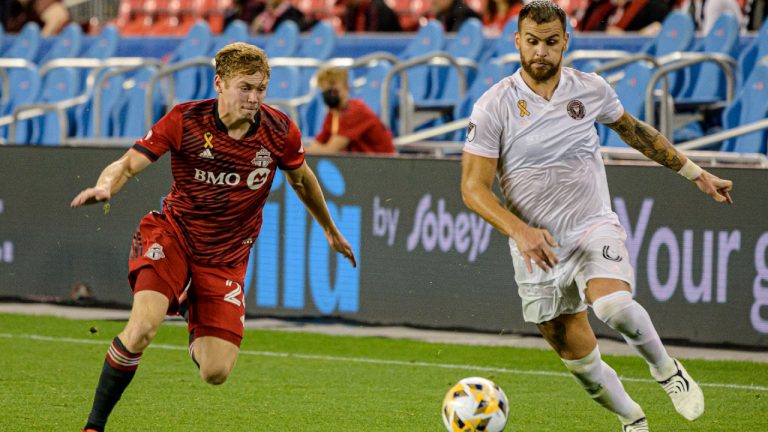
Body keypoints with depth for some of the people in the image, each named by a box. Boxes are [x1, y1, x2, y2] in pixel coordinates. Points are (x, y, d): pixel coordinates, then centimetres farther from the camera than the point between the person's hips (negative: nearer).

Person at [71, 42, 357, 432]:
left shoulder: (280, 132, -7)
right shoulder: (185, 121, -14)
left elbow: (301, 179, 14)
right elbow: (128, 164, -15)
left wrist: (330, 230, 28)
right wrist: (105, 187, -39)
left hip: (226, 257, 2)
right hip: (172, 235, -2)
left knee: (216, 372, -7)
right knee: (143, 326, -30)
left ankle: (197, 330, 32)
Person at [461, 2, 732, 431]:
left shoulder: (591, 89, -1)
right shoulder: (493, 107, -9)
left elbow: (634, 130, 19)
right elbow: (474, 187, -10)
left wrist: (696, 173, 22)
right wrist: (521, 231, -25)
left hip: (595, 227, 0)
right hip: (537, 248, 0)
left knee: (613, 305, -32)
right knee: (579, 358, 5)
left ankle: (666, 369, -5)